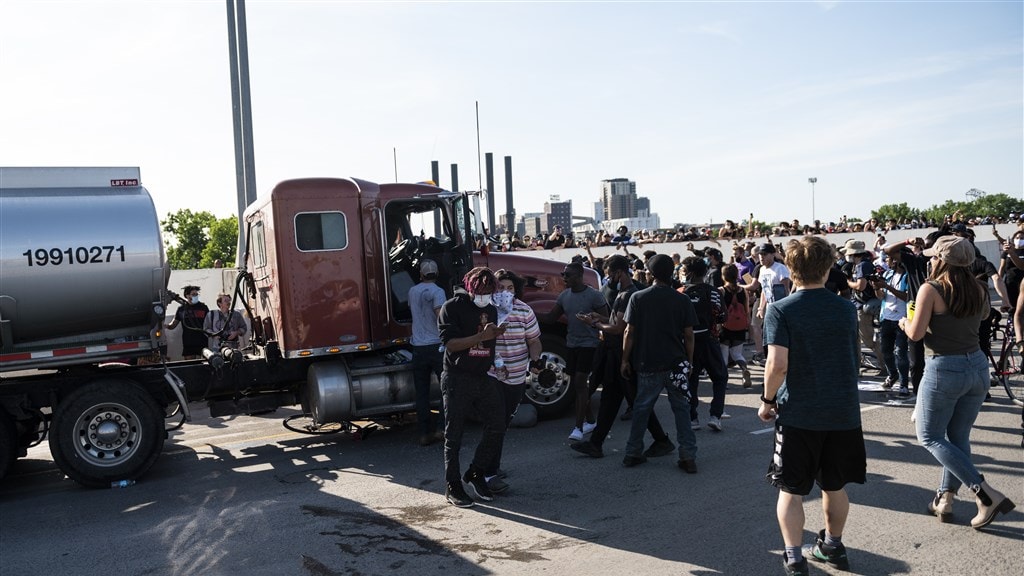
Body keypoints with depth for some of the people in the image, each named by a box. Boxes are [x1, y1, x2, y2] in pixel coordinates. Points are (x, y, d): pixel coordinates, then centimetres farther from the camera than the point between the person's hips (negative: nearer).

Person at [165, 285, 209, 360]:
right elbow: (173, 325, 10)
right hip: (188, 343, 1)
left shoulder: (203, 307, 7)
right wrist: (167, 326, -11)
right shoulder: (182, 309, 9)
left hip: (202, 343, -1)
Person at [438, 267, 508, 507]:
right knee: (454, 435, 2)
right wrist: (481, 336, -26)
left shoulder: (491, 309, 12)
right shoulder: (452, 307, -7)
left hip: (483, 378, 6)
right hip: (457, 379, -6)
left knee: (497, 426, 3)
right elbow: (450, 343, -18)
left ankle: (475, 474, 22)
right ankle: (452, 487, 14)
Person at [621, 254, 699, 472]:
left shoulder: (638, 298, -5)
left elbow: (630, 332, -5)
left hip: (647, 364, 0)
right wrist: (689, 360, 11)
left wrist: (625, 360, 4)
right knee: (681, 409, 9)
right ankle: (688, 457, 7)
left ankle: (633, 453, 19)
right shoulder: (682, 300, -3)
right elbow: (688, 334, -1)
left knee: (641, 408, 12)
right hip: (676, 364, 0)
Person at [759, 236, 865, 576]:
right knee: (835, 486, 20)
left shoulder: (781, 310, -12)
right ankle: (832, 546, 36)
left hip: (798, 414, -4)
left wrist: (768, 400, -6)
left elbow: (777, 364, -19)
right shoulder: (846, 309, 3)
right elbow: (852, 358, 14)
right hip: (843, 412, 4)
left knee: (791, 490, 7)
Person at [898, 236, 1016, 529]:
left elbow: (916, 334, -16)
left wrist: (905, 323, 4)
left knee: (930, 437, 6)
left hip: (944, 370, -7)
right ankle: (945, 499, 23)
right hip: (978, 366, 7)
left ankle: (987, 494, -5)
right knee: (959, 437, 17)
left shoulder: (932, 289, -14)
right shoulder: (979, 289, 4)